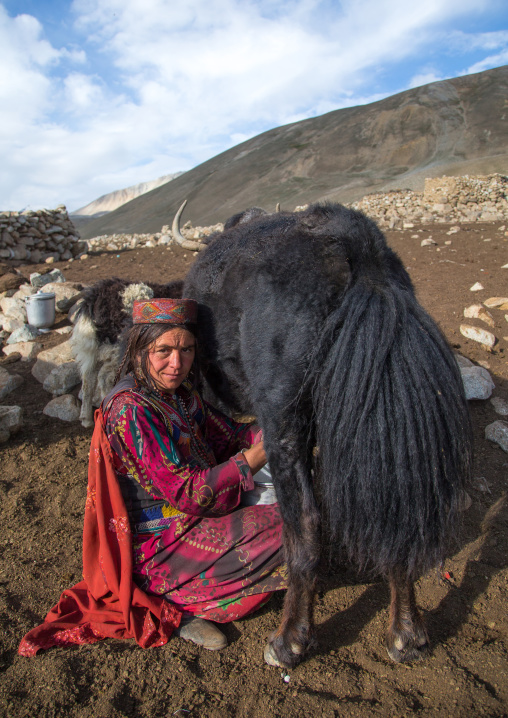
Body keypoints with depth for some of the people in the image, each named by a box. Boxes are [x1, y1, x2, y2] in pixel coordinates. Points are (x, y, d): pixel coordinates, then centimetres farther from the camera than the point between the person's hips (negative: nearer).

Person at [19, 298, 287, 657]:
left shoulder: (178, 392, 0)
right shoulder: (130, 409, -26)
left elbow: (225, 434, 6)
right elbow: (187, 493, -26)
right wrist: (257, 455, -26)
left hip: (188, 518, 9)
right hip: (157, 549, -9)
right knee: (287, 530, -11)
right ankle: (178, 606, -1)